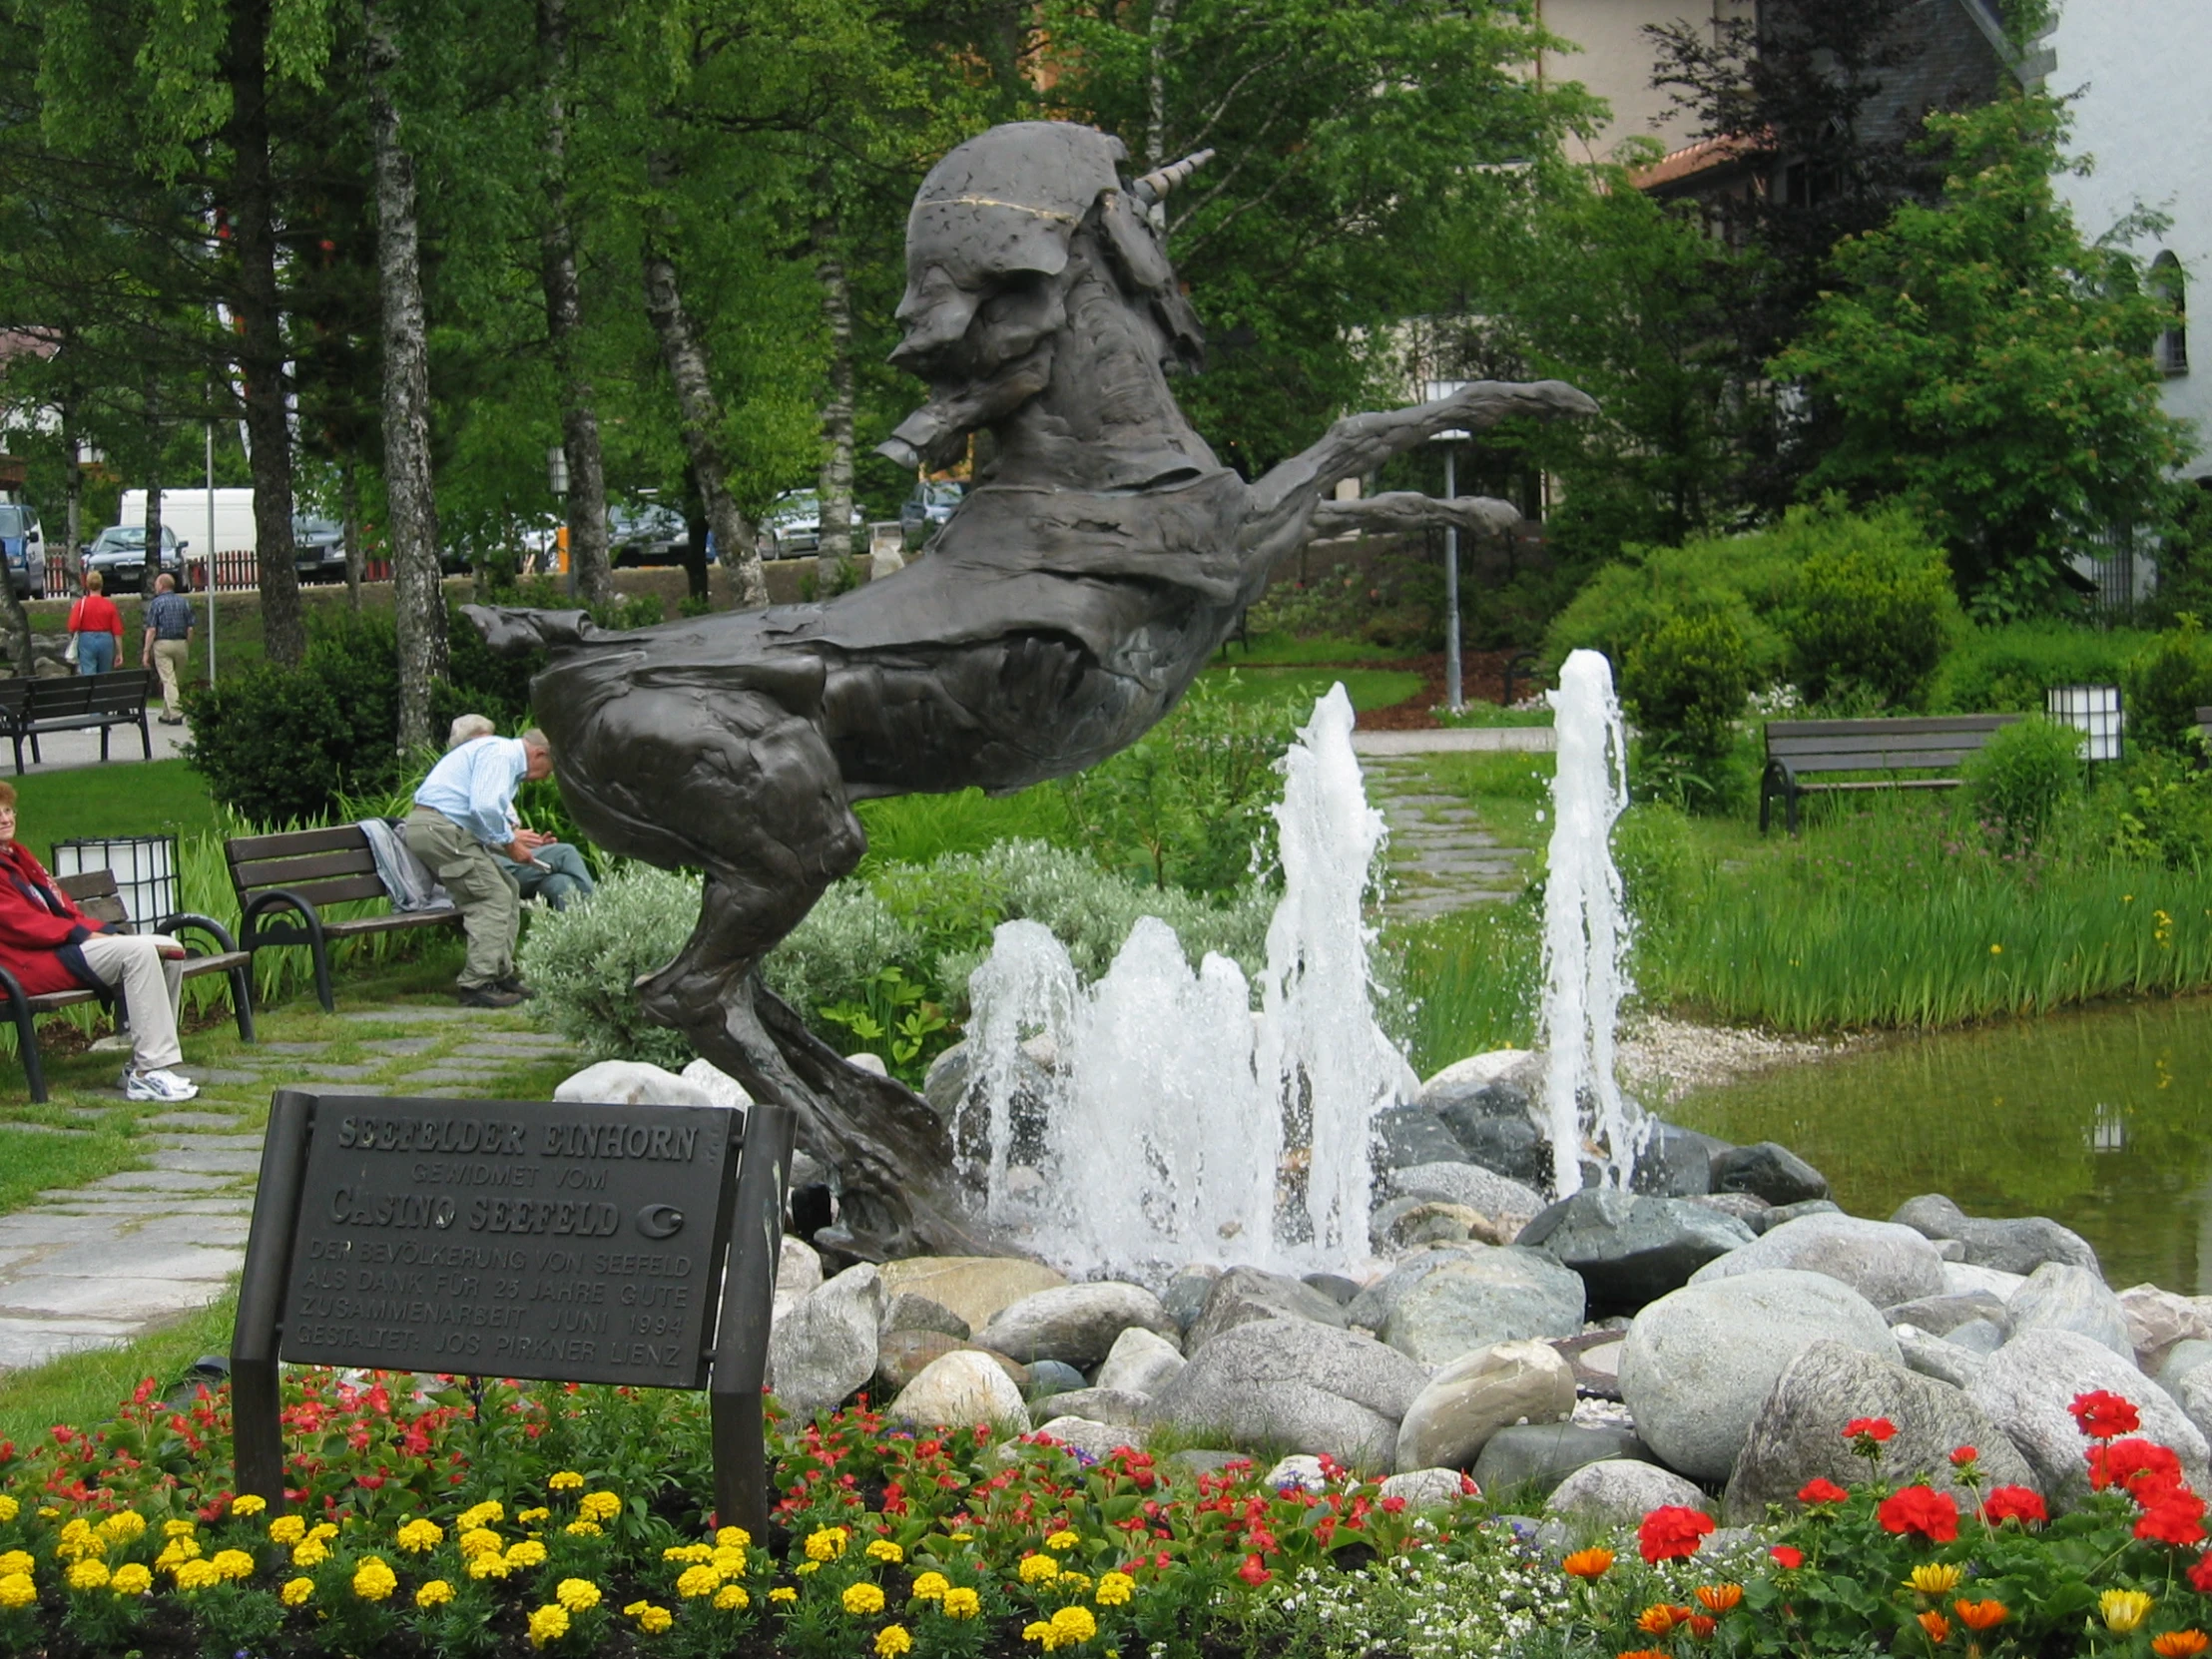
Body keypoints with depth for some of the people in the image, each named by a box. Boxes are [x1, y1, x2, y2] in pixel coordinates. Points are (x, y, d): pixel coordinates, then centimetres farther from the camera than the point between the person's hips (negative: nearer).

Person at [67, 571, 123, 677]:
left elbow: (73, 627, -10)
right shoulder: (110, 605, -1)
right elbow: (117, 631, -1)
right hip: (106, 640, 2)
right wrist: (119, 652, 7)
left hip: (87, 641, -2)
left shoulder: (81, 604, -5)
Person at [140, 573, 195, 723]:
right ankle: (167, 714, 18)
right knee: (179, 681, 12)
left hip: (162, 644, -3)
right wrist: (188, 649, 13)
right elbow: (190, 628, 5)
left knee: (168, 680, -5)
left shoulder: (156, 603, -3)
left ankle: (175, 714, -15)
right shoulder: (184, 602, 8)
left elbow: (151, 630, -7)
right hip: (181, 643, 3)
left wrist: (146, 651, -5)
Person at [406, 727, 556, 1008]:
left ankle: (501, 975, 15)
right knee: (493, 898, -12)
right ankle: (477, 985, -13)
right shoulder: (500, 753, -10)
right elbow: (484, 807, -23)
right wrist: (509, 842, -11)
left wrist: (513, 837, 14)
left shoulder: (507, 758, 25)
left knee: (509, 891, 12)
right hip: (439, 828, -11)